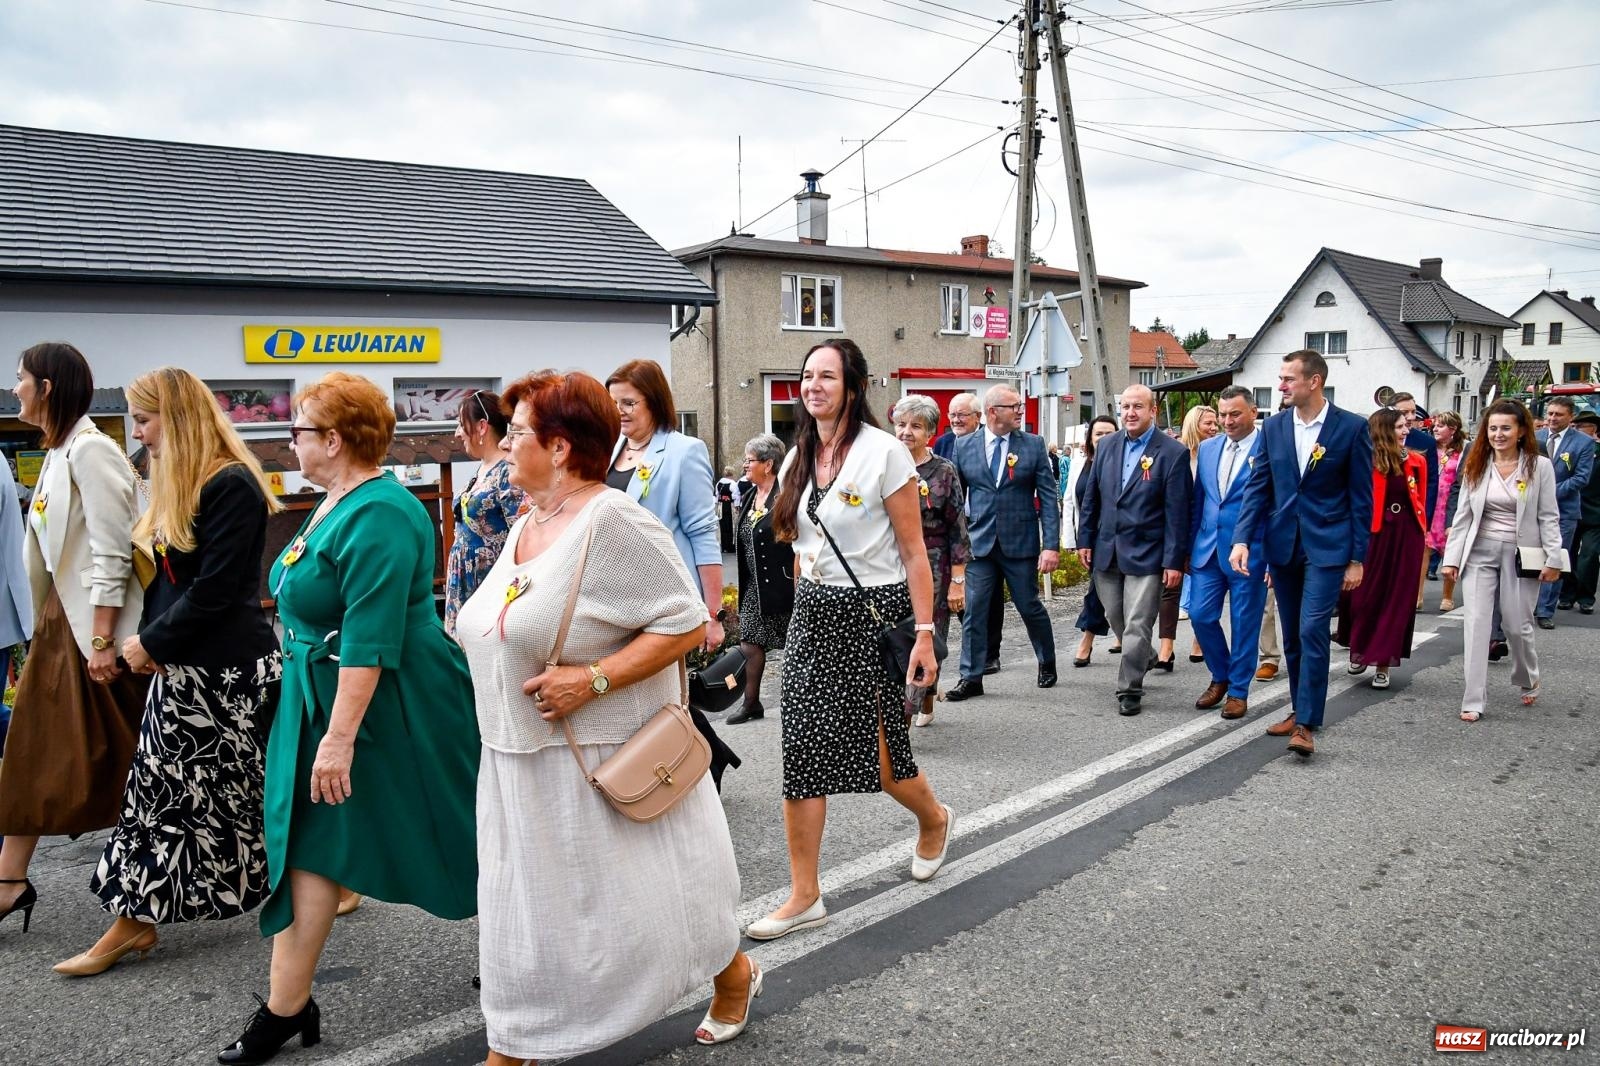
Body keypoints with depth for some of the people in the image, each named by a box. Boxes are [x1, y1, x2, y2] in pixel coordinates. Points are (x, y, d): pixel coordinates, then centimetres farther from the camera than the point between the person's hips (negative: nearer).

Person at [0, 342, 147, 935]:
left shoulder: (90, 450, -15)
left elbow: (110, 552, -20)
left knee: (123, 758, 2)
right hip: (61, 620, 9)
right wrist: (48, 623, 18)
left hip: (97, 624, -9)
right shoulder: (58, 452, 13)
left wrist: (102, 639, -21)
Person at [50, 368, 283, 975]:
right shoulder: (176, 486, 12)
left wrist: (151, 642, -11)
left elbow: (216, 587, -21)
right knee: (160, 787, 14)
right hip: (184, 667, 9)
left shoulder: (232, 485, -17)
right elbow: (167, 577, 14)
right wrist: (150, 639, -1)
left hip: (229, 672, -9)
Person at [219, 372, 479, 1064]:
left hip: (382, 702, -10)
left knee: (449, 838, 6)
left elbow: (370, 638, -27)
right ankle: (287, 1008, 19)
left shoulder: (378, 516, -22)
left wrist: (340, 736, -27)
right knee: (310, 840, 10)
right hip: (322, 696, 10)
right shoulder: (335, 503, 10)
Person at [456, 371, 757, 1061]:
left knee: (646, 900, 10)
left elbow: (686, 624, -20)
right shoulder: (526, 526, 9)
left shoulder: (612, 521, -18)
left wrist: (591, 680, -25)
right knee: (523, 913, 13)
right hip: (524, 765, 7)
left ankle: (734, 976, 37)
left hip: (603, 761, -7)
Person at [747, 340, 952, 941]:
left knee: (877, 751, 4)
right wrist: (805, 607, 17)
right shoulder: (799, 457, 8)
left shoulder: (883, 452, -11)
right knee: (801, 752, 1)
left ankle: (934, 820, 38)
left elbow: (913, 551, -11)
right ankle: (804, 897, 11)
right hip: (812, 612, 6)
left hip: (874, 612, -6)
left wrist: (925, 633, -13)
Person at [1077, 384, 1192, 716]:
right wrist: (1085, 539, 7)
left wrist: (1174, 561, -12)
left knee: (1136, 626, -3)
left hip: (1146, 554, -5)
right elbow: (1092, 497, 12)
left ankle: (1129, 689, 10)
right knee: (1116, 618, 17)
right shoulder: (1108, 446, 7)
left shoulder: (1173, 452, -9)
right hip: (1107, 551, 5)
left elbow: (1177, 512, -10)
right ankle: (1144, 658, 43)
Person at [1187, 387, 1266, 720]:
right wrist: (1189, 548, 13)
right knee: (1201, 615, 3)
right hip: (1208, 550, 5)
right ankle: (1221, 677, 25)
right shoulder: (1207, 448, 10)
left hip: (1249, 552, -5)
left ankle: (1238, 691, 19)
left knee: (1244, 623, 5)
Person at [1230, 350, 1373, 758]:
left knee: (1312, 631, -11)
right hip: (1282, 544, 5)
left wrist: (1357, 558, -5)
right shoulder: (1274, 427, 5)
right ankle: (1299, 708, 26)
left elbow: (1361, 496, -4)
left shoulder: (1351, 427, -6)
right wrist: (1242, 539, -8)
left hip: (1326, 545, -4)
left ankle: (1307, 723, -6)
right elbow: (1257, 486, 5)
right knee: (1292, 636, 12)